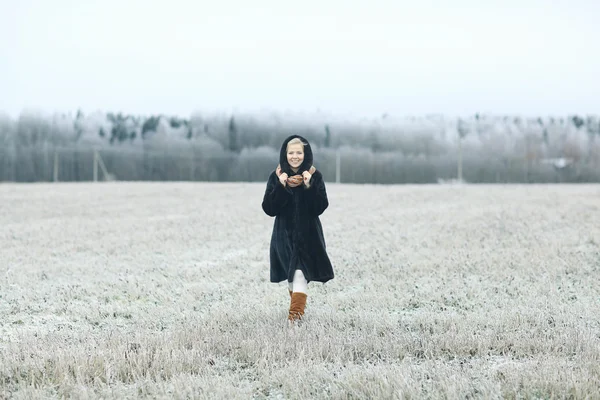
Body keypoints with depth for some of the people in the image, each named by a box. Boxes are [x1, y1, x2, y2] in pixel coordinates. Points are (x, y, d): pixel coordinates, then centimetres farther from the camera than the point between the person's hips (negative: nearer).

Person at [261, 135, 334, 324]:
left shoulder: (315, 176, -4)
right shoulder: (276, 176, -2)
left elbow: (321, 207, -10)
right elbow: (268, 209, -7)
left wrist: (309, 186, -22)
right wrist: (281, 187, -19)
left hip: (308, 233, -2)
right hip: (285, 233, 2)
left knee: (300, 271, -16)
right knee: (291, 272, 12)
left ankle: (296, 312, -22)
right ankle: (298, 305, 34)